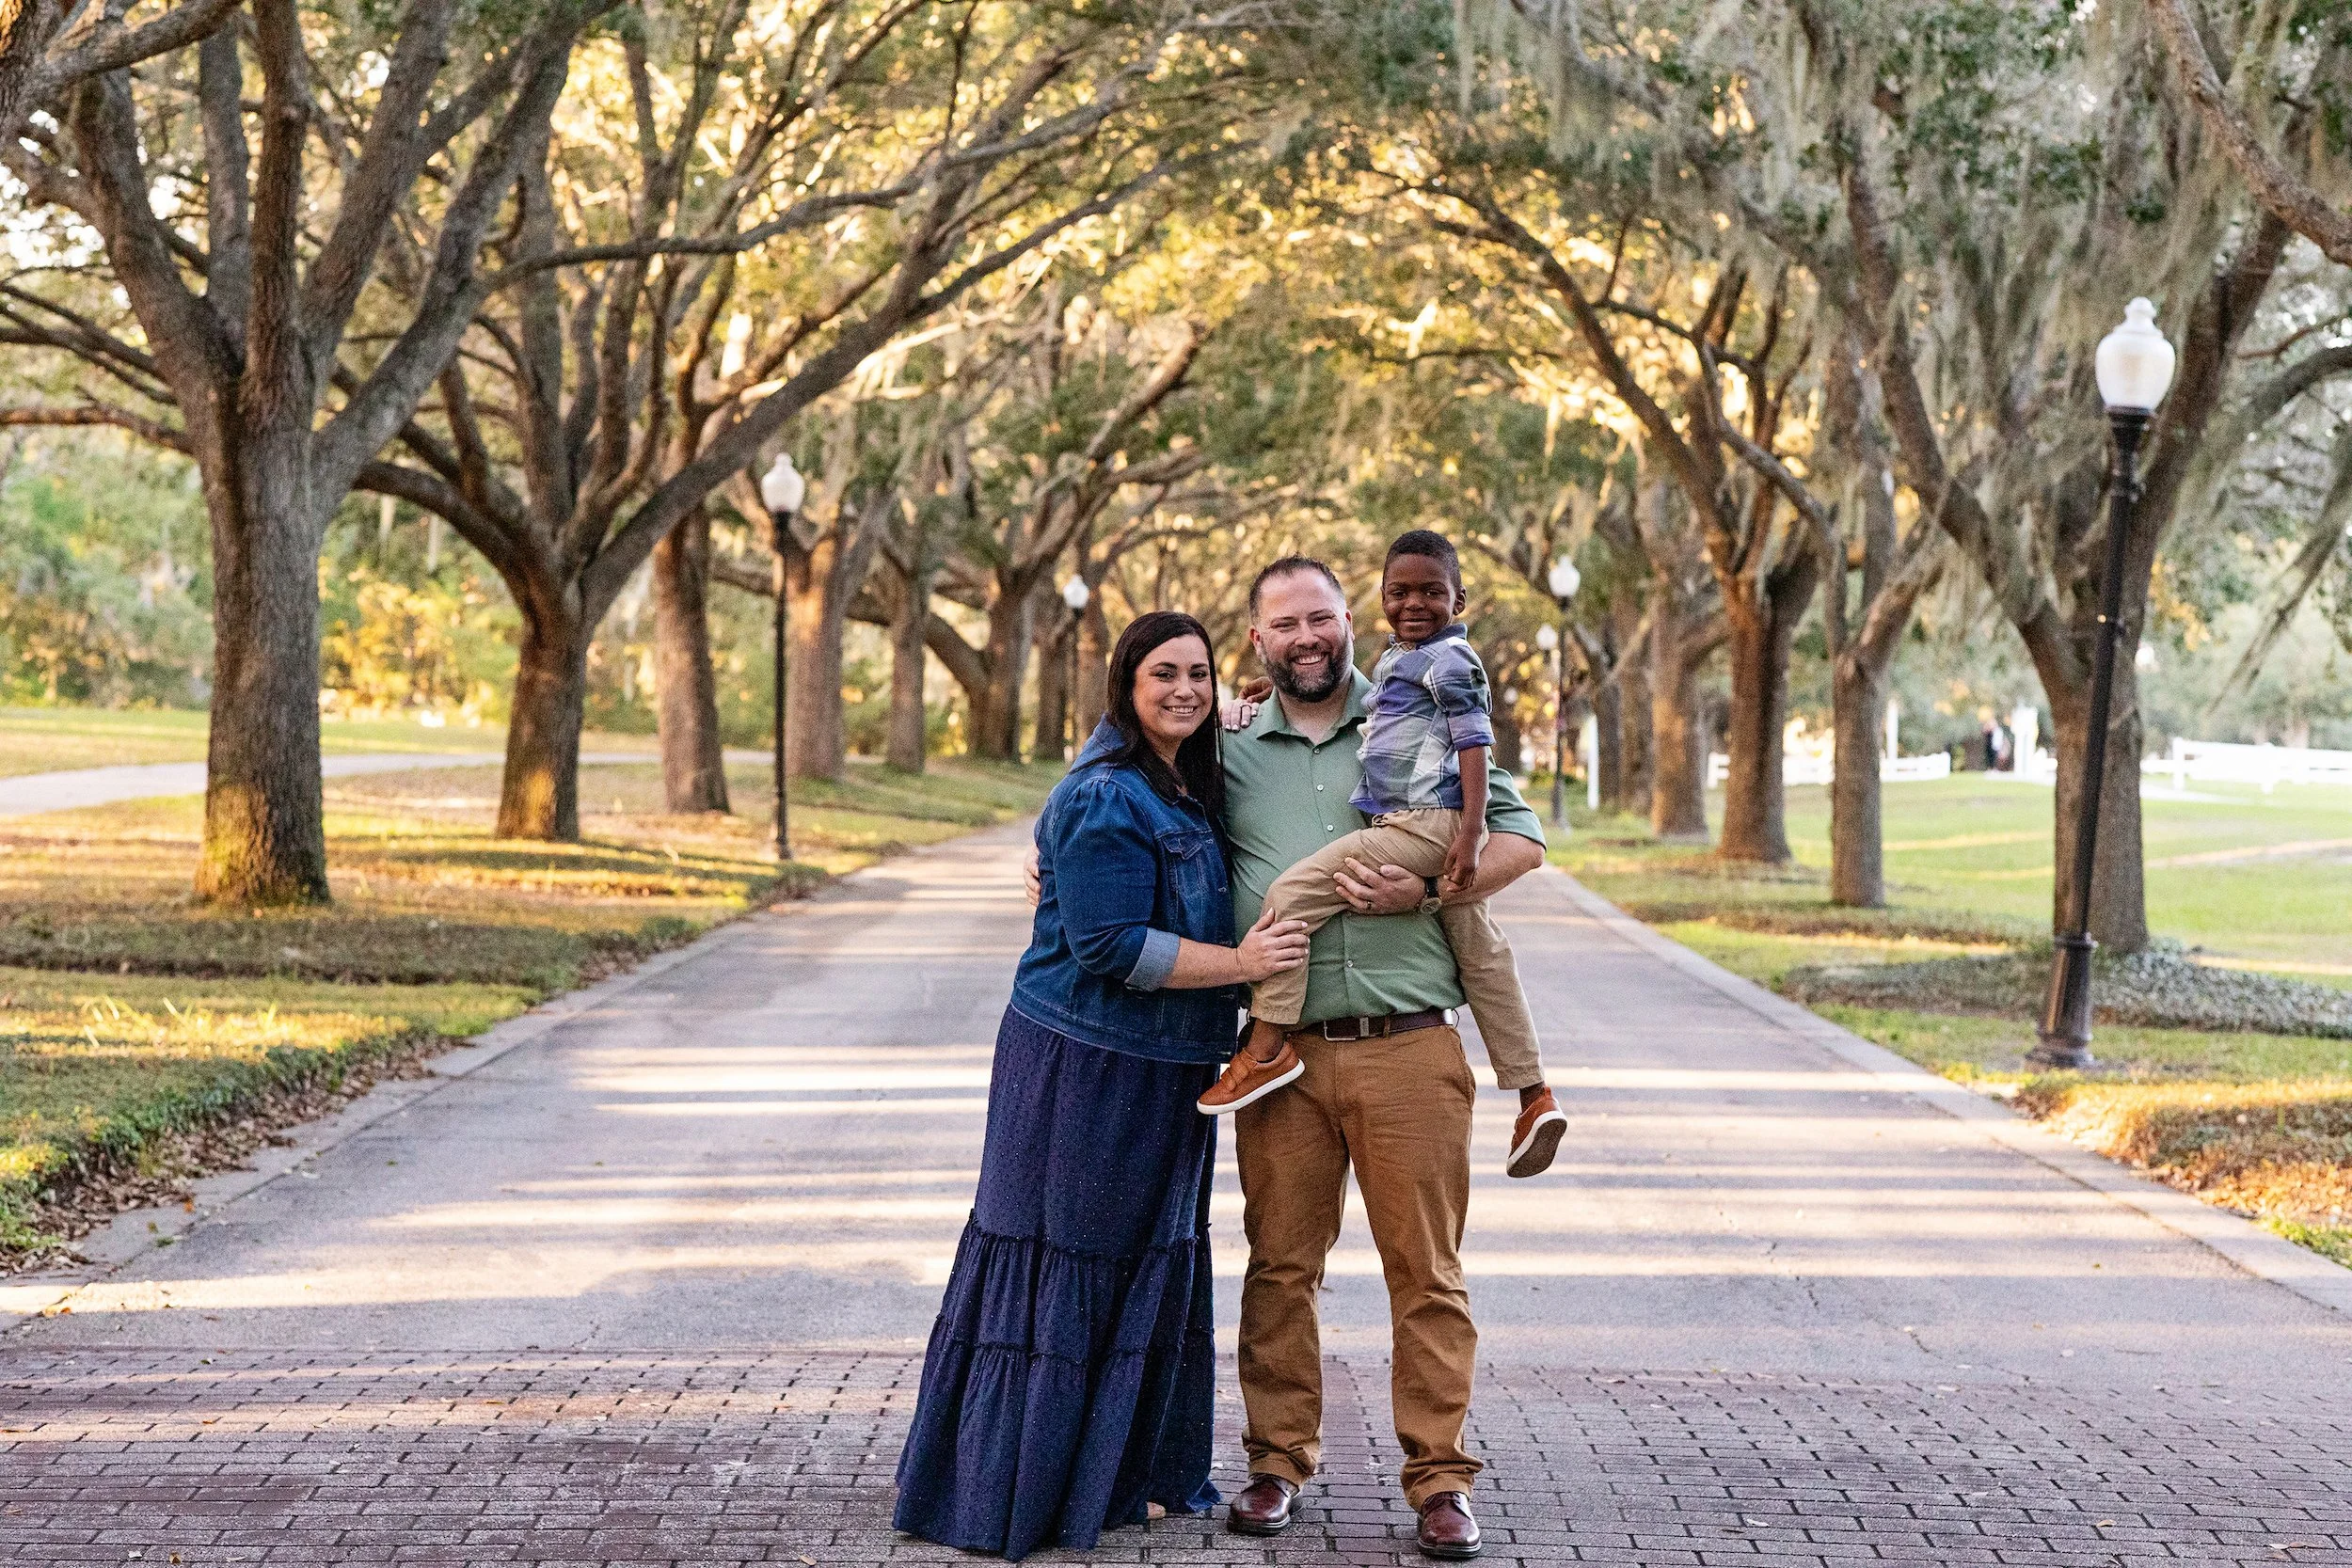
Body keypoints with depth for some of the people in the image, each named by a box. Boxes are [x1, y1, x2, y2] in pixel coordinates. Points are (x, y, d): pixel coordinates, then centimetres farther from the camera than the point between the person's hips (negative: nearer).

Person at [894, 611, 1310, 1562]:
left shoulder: (1188, 787, 12)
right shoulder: (1107, 800, -18)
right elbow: (1110, 949, -23)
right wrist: (1240, 964, -20)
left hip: (1159, 1076, 9)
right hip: (1086, 1065, -9)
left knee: (1150, 1263, 14)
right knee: (1065, 1265, -2)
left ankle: (1124, 1473, 24)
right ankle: (1017, 1489, 7)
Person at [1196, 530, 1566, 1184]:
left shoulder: (1451, 659, -6)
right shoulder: (1396, 660, 23)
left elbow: (1474, 742, -12)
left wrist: (1470, 833, -20)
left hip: (1426, 823, -11)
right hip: (1427, 833, 11)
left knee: (1293, 891, -13)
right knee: (1482, 955, 11)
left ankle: (1268, 1045, -13)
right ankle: (1535, 1099, 14)